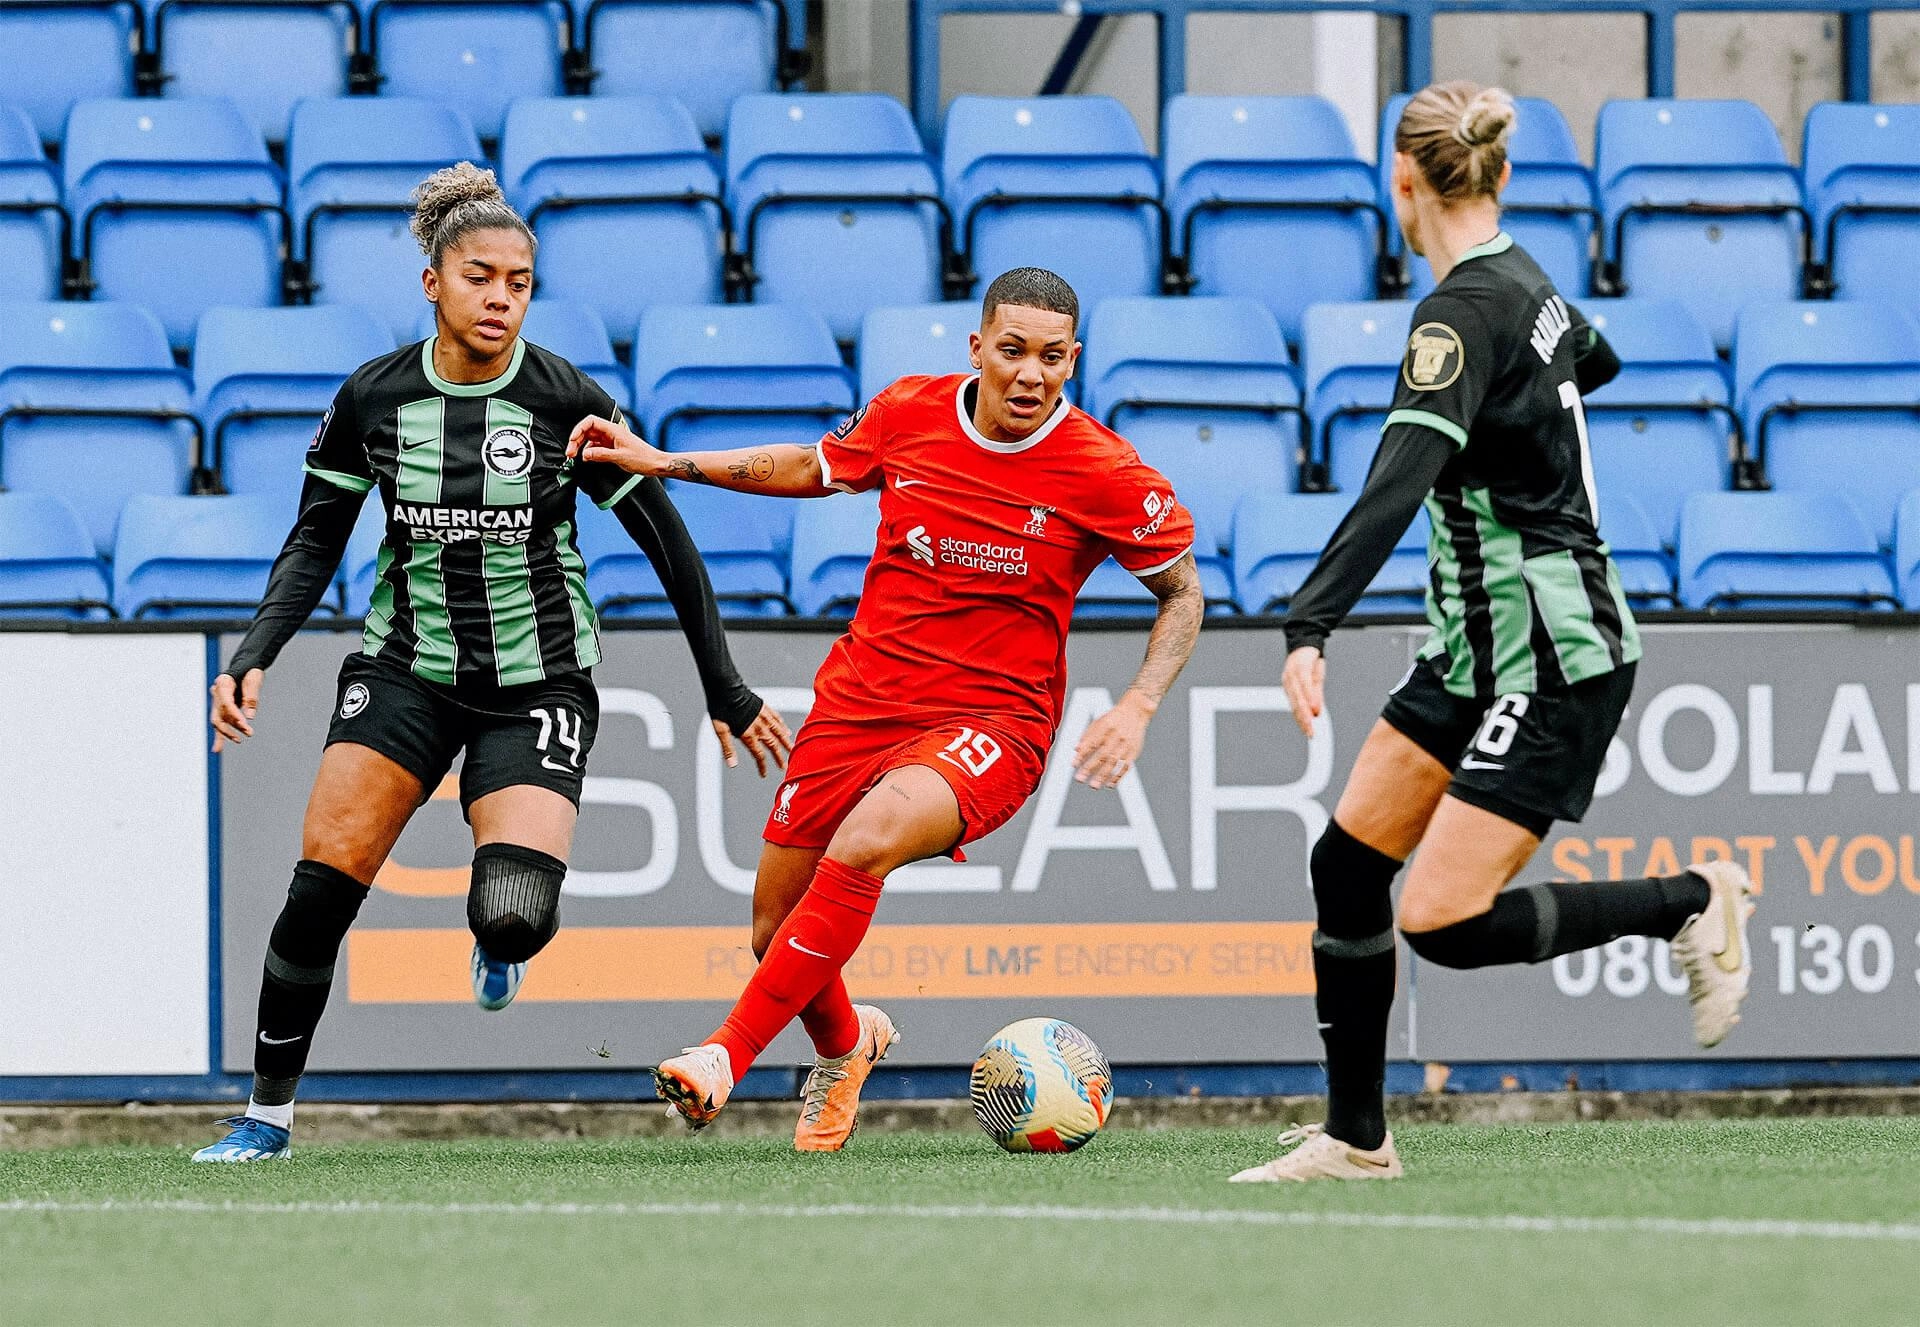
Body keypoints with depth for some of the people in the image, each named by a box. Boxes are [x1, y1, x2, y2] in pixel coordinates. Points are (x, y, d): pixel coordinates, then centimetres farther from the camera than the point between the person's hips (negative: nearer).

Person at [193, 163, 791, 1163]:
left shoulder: (569, 403, -11)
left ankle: (493, 939, 19)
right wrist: (253, 658, -9)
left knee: (516, 920, -21)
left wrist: (726, 694, 0)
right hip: (405, 663, 2)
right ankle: (268, 1115, 0)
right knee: (323, 882, -15)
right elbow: (316, 541, 5)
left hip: (536, 683, -2)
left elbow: (669, 546, -3)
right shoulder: (373, 397, -5)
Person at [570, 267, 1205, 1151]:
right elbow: (815, 468, 19)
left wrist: (1136, 708, -10)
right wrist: (663, 463, 15)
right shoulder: (907, 413, -2)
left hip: (989, 724, -4)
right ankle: (844, 1043, 44)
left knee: (862, 842, -35)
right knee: (777, 932, 8)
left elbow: (1183, 592, 4)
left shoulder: (1106, 474, -11)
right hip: (859, 703, 4)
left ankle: (728, 1053, -27)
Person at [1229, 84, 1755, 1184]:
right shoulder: (1527, 284, 7)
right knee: (1347, 864, 6)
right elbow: (1593, 360, 29)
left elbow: (1399, 483, -31)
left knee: (1443, 923, -14)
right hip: (1483, 650, 10)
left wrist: (1310, 628, -38)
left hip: (1555, 660, -10)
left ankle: (1695, 899, 4)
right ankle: (1355, 1137, 13)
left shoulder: (1466, 312, -20)